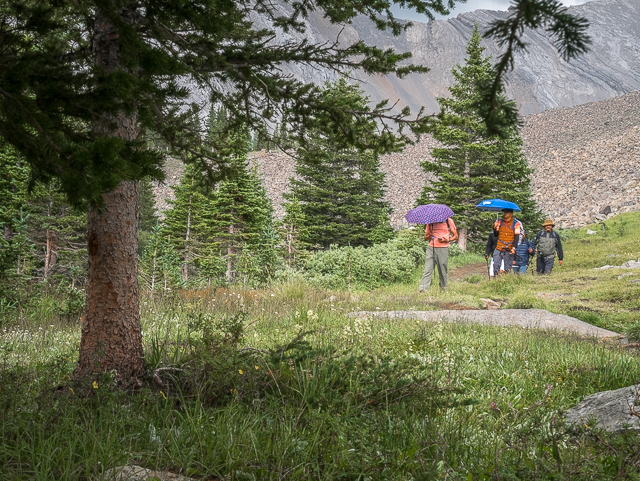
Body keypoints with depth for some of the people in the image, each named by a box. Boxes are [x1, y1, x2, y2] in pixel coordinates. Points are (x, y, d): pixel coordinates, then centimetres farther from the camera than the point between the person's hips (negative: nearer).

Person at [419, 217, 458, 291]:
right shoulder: (430, 222, 13)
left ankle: (443, 288, 15)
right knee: (427, 269, -8)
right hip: (431, 248, 2)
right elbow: (425, 238, 17)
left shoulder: (449, 221, 6)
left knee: (442, 270, 1)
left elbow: (455, 236, 8)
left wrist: (447, 240, -10)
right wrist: (429, 236, -7)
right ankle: (422, 289, -15)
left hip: (443, 249, -2)